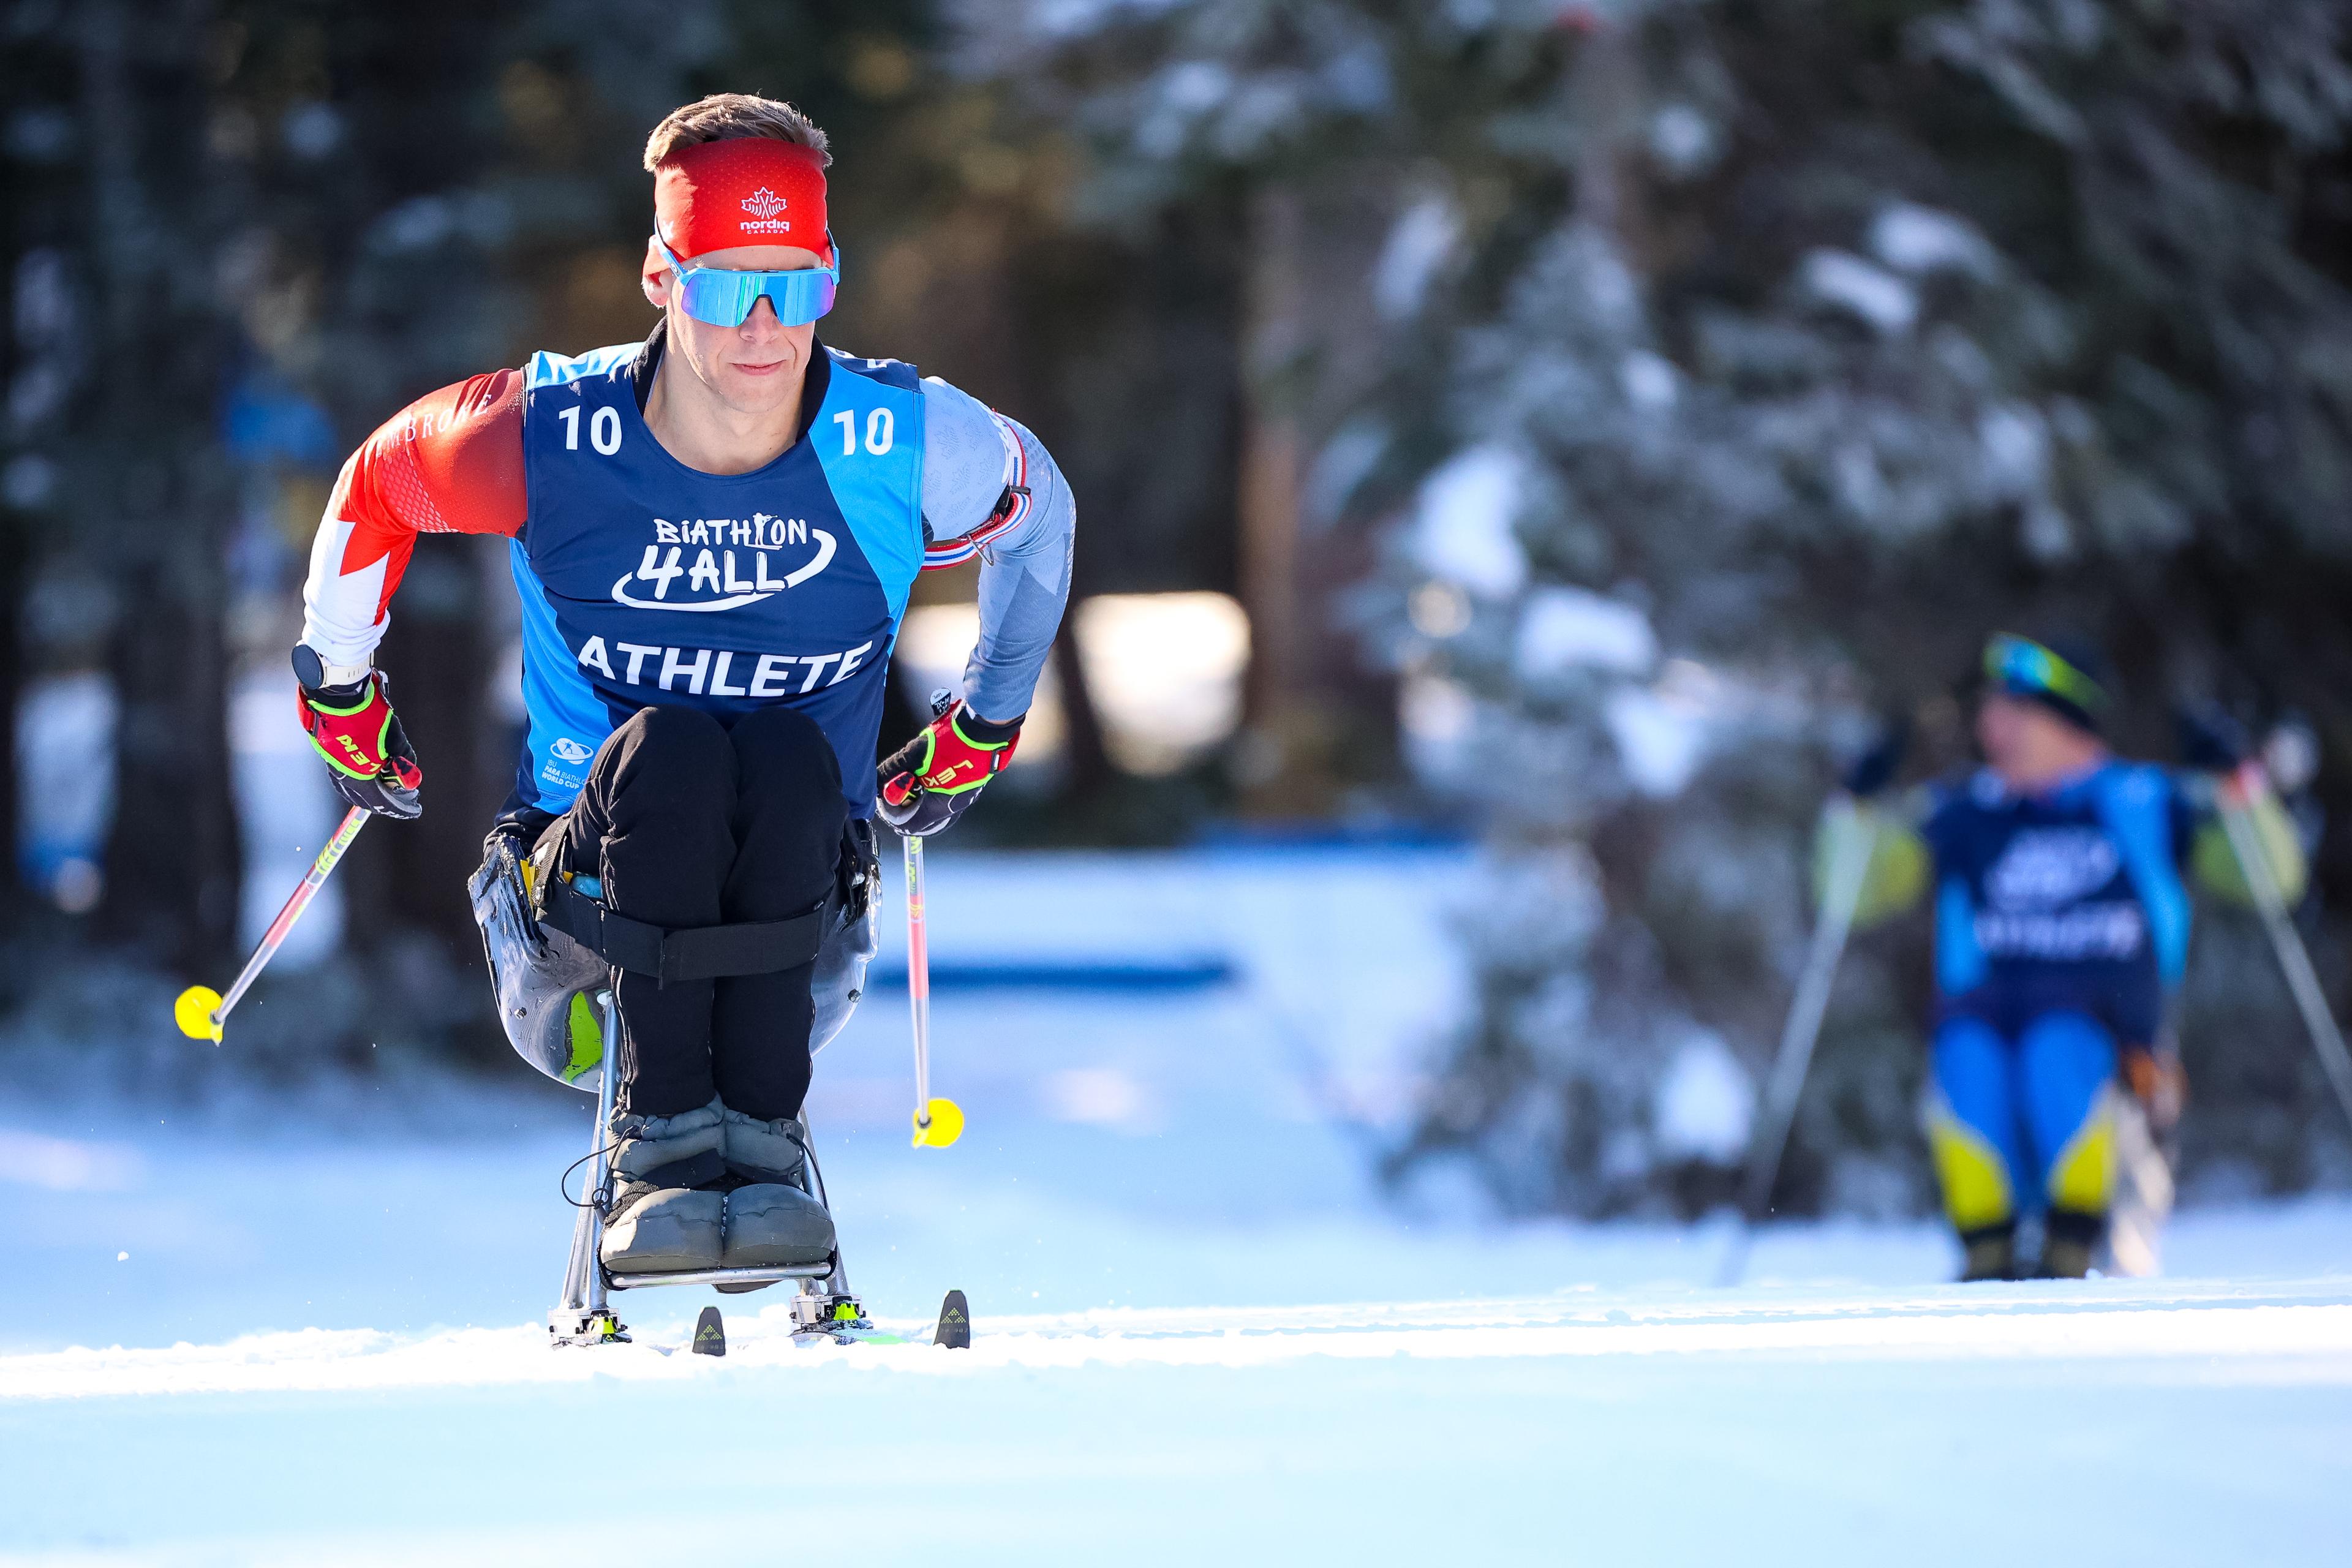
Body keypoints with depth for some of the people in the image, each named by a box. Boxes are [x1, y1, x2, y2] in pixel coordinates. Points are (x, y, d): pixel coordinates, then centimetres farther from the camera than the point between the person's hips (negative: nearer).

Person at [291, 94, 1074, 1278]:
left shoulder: (906, 446, -10)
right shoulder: (551, 438, -13)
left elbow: (1038, 510, 14)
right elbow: (372, 491, 8)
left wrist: (984, 730, 21)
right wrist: (342, 700, 19)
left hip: (795, 903, 1)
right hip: (579, 888, -1)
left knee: (792, 760, -32)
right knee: (666, 746, -33)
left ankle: (759, 1142, -33)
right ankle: (664, 1143, -34)